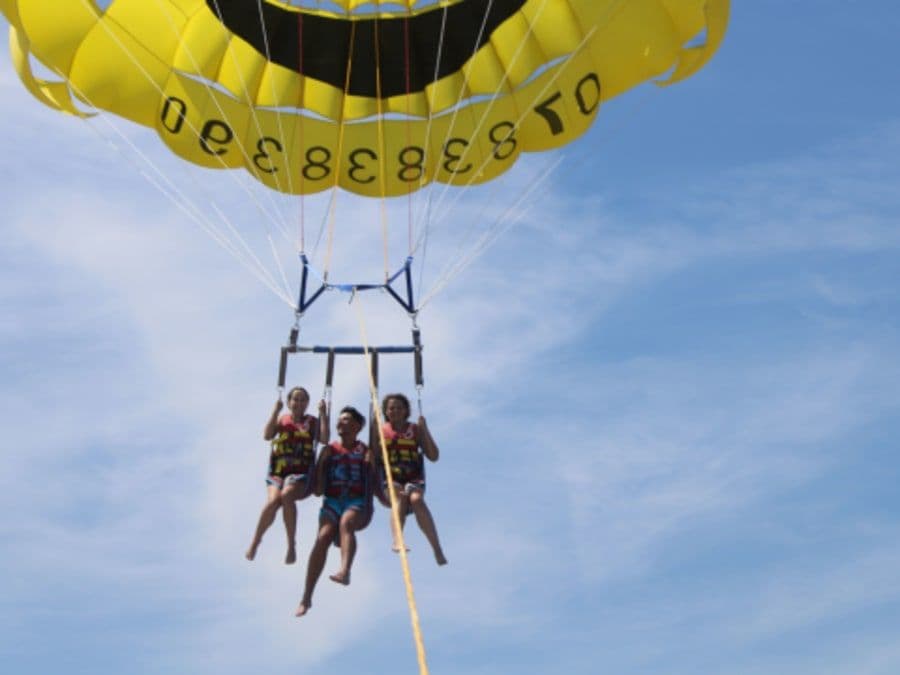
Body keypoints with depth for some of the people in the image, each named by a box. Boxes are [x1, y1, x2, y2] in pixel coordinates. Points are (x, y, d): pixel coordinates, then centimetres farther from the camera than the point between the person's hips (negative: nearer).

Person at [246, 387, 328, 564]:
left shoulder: (312, 422, 13)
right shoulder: (282, 420, 17)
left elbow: (324, 438, -3)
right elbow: (267, 435, 0)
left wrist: (323, 414, -6)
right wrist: (275, 411, -3)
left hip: (301, 472, -1)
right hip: (278, 470, 1)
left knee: (286, 495, -33)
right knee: (273, 500, -27)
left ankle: (291, 545, -28)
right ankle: (255, 542, -10)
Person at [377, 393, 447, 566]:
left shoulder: (415, 430, 10)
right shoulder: (381, 431, 11)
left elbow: (434, 456, 3)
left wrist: (424, 430, -5)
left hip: (413, 479, 0)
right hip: (391, 480, 0)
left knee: (416, 499, -33)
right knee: (400, 497, -34)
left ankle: (437, 549, -36)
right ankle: (397, 540, -58)